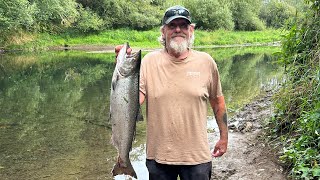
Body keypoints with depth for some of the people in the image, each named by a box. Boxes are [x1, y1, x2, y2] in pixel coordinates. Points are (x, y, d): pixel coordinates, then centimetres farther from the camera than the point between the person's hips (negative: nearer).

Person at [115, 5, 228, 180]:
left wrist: (224, 137, 12)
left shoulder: (205, 61, -3)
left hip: (197, 155, 0)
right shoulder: (149, 61, -5)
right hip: (158, 154, 0)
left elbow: (218, 102, 7)